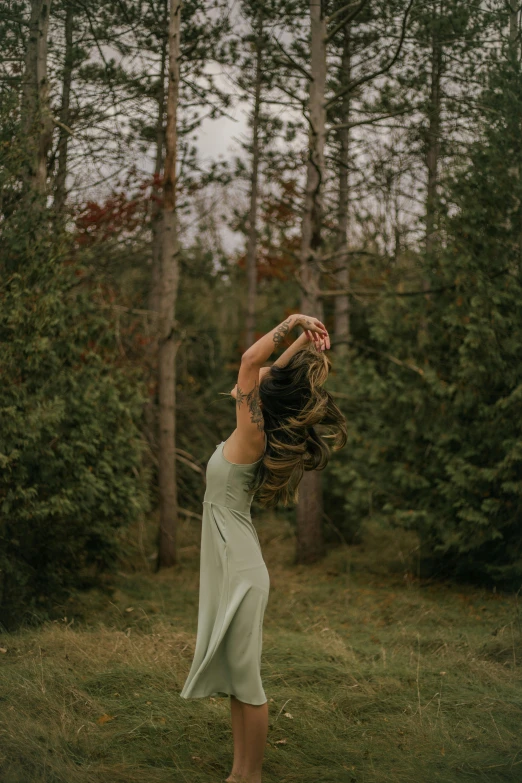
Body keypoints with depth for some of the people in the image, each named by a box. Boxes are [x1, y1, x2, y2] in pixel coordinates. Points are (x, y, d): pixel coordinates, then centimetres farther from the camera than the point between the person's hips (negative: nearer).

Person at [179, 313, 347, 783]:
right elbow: (276, 373, 17)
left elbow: (251, 359, -20)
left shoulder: (252, 436, -16)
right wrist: (303, 341, 8)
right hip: (231, 567, 9)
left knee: (246, 683, 0)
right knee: (236, 681, 15)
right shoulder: (260, 434, 6)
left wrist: (295, 327, -11)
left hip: (240, 572, -9)